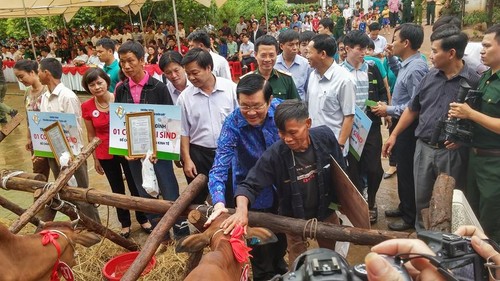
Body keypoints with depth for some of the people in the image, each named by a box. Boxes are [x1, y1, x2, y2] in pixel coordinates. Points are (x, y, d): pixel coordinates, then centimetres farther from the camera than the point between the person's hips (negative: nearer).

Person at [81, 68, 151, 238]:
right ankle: (125, 224, 32)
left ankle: (143, 219, 31)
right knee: (117, 190, 15)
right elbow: (91, 135, 3)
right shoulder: (87, 107, -5)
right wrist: (95, 159, 7)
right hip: (106, 155, 2)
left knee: (135, 186, 11)